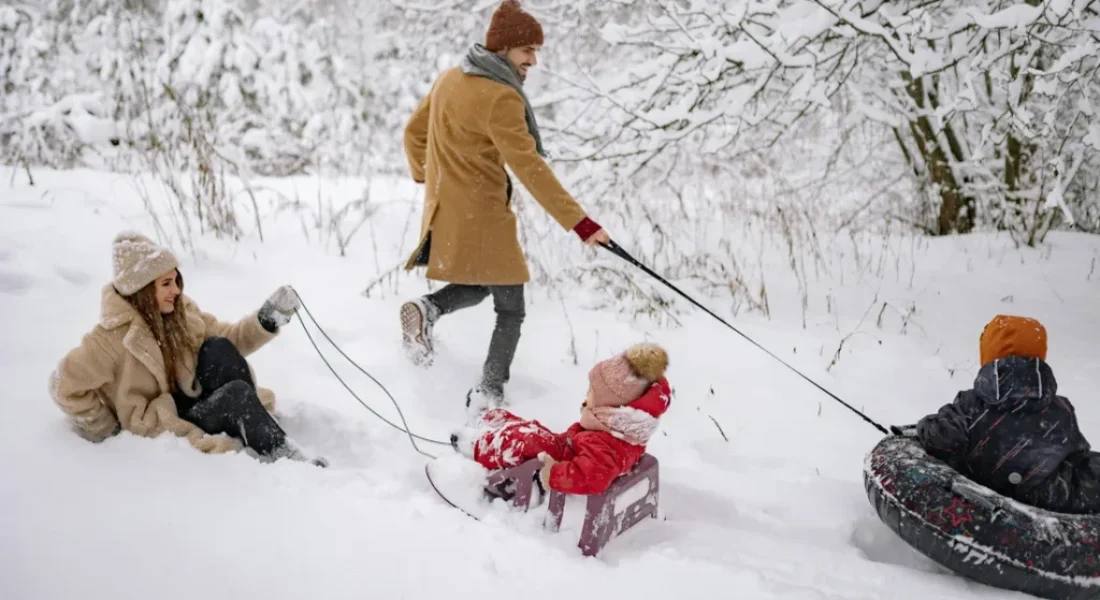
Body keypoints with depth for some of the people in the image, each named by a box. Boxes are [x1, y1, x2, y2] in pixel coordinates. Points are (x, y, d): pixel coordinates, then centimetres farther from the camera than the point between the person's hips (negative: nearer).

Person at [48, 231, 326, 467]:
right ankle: (287, 459, -25)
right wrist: (105, 430, -8)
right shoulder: (114, 335, -17)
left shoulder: (182, 313, 2)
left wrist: (268, 320, -12)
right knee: (236, 393, -28)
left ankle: (255, 430, -20)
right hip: (159, 427, -6)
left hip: (194, 405, 6)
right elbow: (65, 386, -13)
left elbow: (229, 339, 5)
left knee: (218, 349, -20)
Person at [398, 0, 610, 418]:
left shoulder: (449, 79, 7)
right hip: (482, 217, -8)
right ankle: (488, 395, 2)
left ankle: (427, 309, -3)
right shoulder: (500, 98, -19)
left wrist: (426, 177, 36)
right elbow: (529, 168, -25)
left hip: (444, 211, 8)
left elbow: (414, 133, 19)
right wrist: (578, 221, -24)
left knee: (477, 288, 25)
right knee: (510, 310, 7)